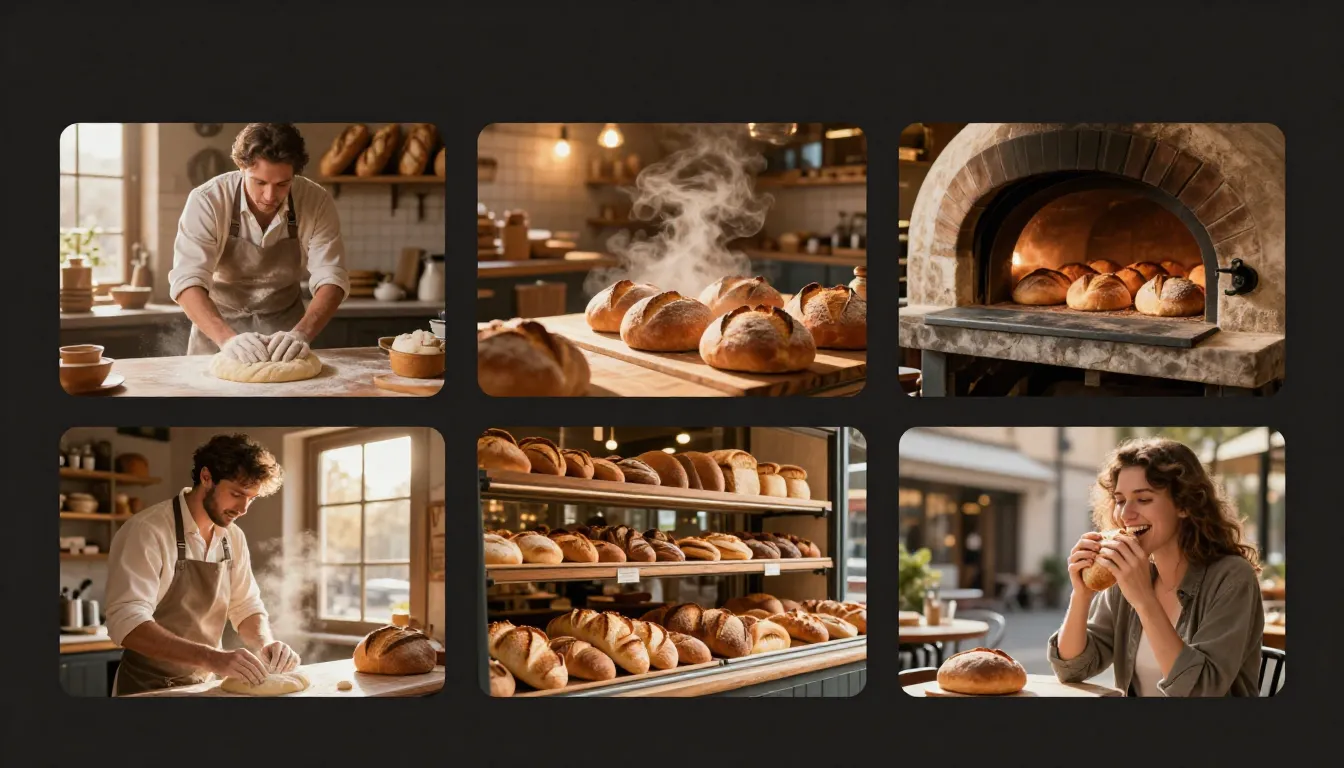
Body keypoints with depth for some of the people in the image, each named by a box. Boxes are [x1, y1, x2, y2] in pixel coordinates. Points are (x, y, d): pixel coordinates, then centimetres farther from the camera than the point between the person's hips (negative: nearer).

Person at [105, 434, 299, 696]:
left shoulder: (234, 538, 5)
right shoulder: (146, 531, -16)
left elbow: (246, 606, 13)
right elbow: (126, 624, -26)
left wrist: (266, 643, -9)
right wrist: (212, 657, -35)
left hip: (205, 685, 6)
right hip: (148, 689, -6)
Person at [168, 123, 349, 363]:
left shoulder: (317, 202, -16)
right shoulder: (207, 201, -22)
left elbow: (331, 278, -17)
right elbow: (187, 281, -27)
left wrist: (301, 333, -36)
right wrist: (227, 339, -43)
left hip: (284, 327, 1)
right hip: (219, 326, -1)